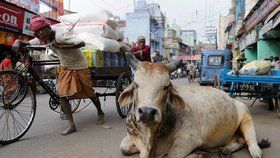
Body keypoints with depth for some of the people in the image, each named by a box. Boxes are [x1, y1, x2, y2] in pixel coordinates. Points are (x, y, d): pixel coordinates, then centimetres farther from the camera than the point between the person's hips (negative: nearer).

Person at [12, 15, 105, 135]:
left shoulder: (61, 36, -26)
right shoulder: (43, 39, -4)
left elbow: (82, 43, -37)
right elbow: (26, 44, 0)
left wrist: (61, 46, -38)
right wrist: (18, 42, -23)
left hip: (79, 68, -6)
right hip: (66, 69, 6)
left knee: (90, 93, 5)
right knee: (62, 95, -8)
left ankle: (100, 113, 30)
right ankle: (71, 125, -1)